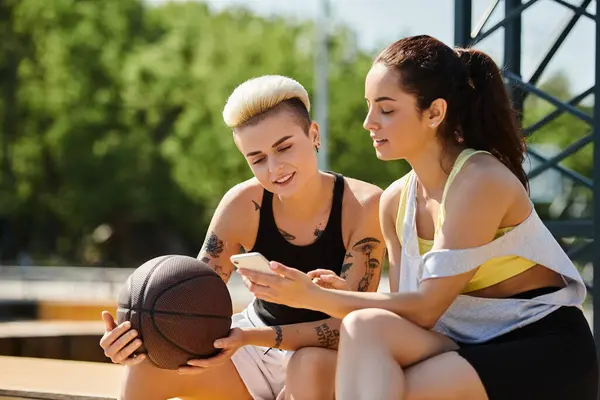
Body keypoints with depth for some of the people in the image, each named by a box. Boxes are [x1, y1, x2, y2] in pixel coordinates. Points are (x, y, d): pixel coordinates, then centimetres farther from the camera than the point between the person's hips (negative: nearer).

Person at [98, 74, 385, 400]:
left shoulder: (364, 206, -23)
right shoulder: (243, 205, -14)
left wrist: (252, 337, -38)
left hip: (332, 358, -3)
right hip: (255, 345, 3)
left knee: (311, 370, -37)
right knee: (148, 364, -18)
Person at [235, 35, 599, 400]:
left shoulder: (481, 182, -15)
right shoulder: (395, 201, 8)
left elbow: (426, 307, -19)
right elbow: (404, 311, 3)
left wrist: (312, 297, -22)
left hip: (545, 356, -7)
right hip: (476, 348, 7)